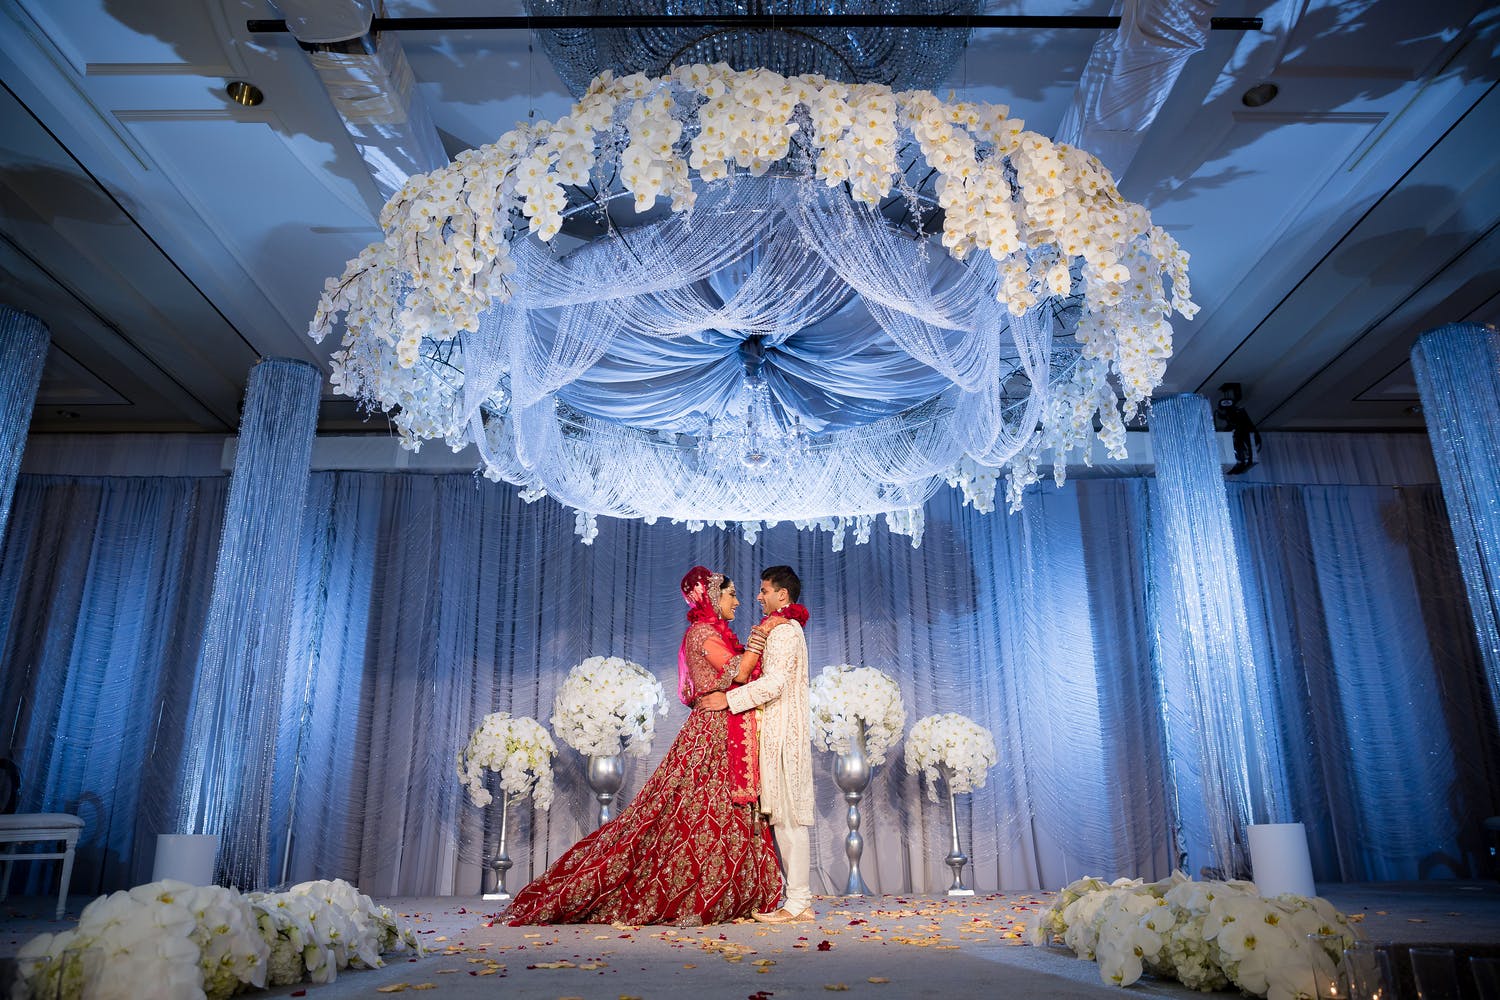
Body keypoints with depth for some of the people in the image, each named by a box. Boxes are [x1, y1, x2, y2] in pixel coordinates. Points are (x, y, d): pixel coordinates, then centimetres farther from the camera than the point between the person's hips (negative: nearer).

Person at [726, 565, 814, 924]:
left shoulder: (784, 631, -10)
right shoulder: (786, 630, 22)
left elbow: (774, 683, -21)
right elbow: (768, 679, 18)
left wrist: (729, 699, -16)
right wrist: (752, 650, 4)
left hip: (783, 733, -10)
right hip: (780, 733, 10)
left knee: (787, 817, -7)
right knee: (786, 817, 9)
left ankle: (796, 902, -3)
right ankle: (800, 899, 13)